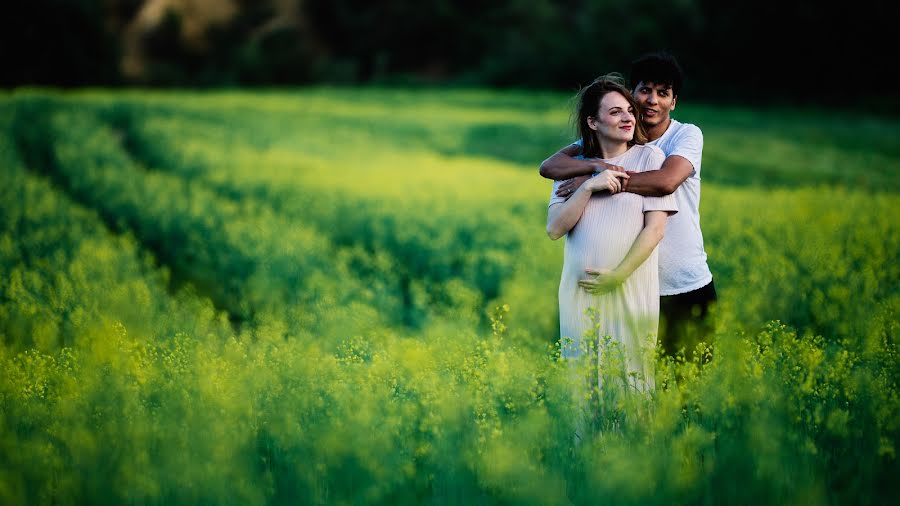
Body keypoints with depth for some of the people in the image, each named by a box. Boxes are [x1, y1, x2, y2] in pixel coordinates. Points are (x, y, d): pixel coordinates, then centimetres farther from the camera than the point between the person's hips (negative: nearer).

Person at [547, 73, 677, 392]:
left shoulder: (649, 157, 1)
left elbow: (655, 227, -5)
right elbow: (554, 229, -1)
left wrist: (618, 275, -12)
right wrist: (588, 186, -12)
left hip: (633, 290, -2)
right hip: (580, 291, 2)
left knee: (631, 377, -1)